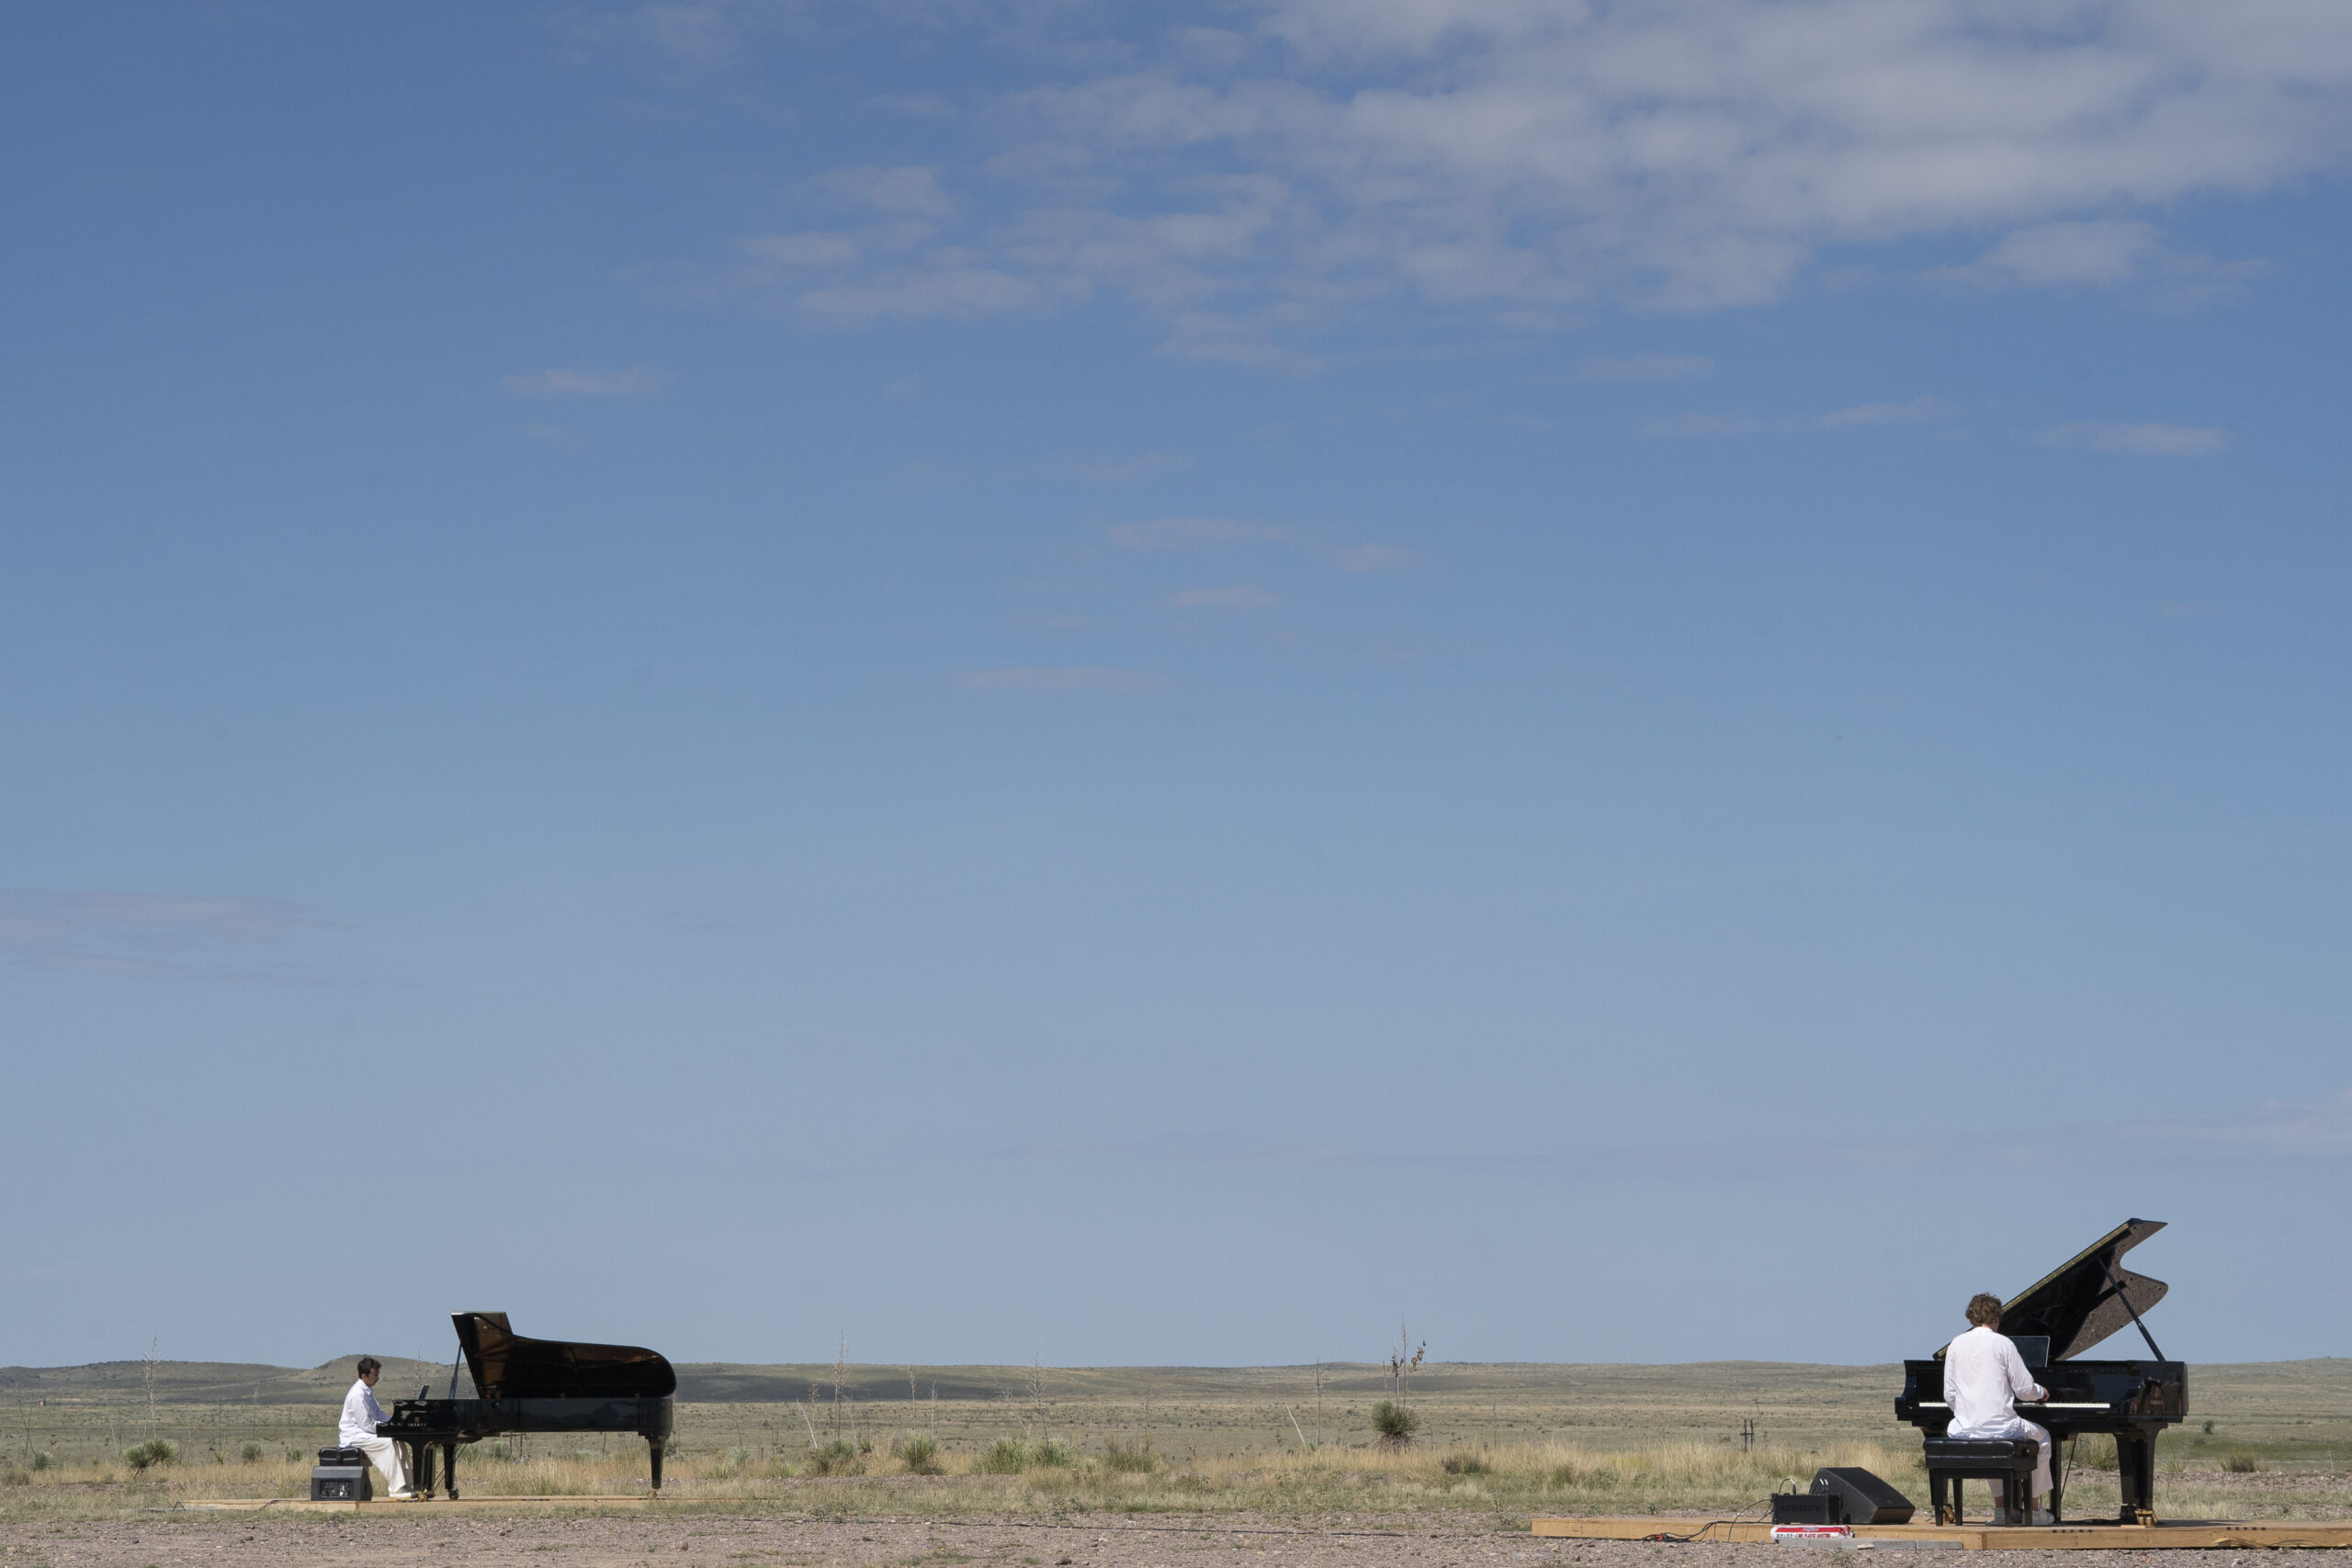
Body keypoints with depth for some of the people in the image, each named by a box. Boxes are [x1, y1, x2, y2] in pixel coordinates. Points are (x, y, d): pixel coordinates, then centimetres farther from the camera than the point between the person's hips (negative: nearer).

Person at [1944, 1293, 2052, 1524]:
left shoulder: (1955, 1345, 5)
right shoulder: (2003, 1344, -6)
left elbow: (1949, 1395, 6)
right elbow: (2024, 1389, -4)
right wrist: (2041, 1391, 19)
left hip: (1964, 1429, 3)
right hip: (2001, 1426, -3)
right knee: (2042, 1438, 25)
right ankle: (2036, 1510, 26)